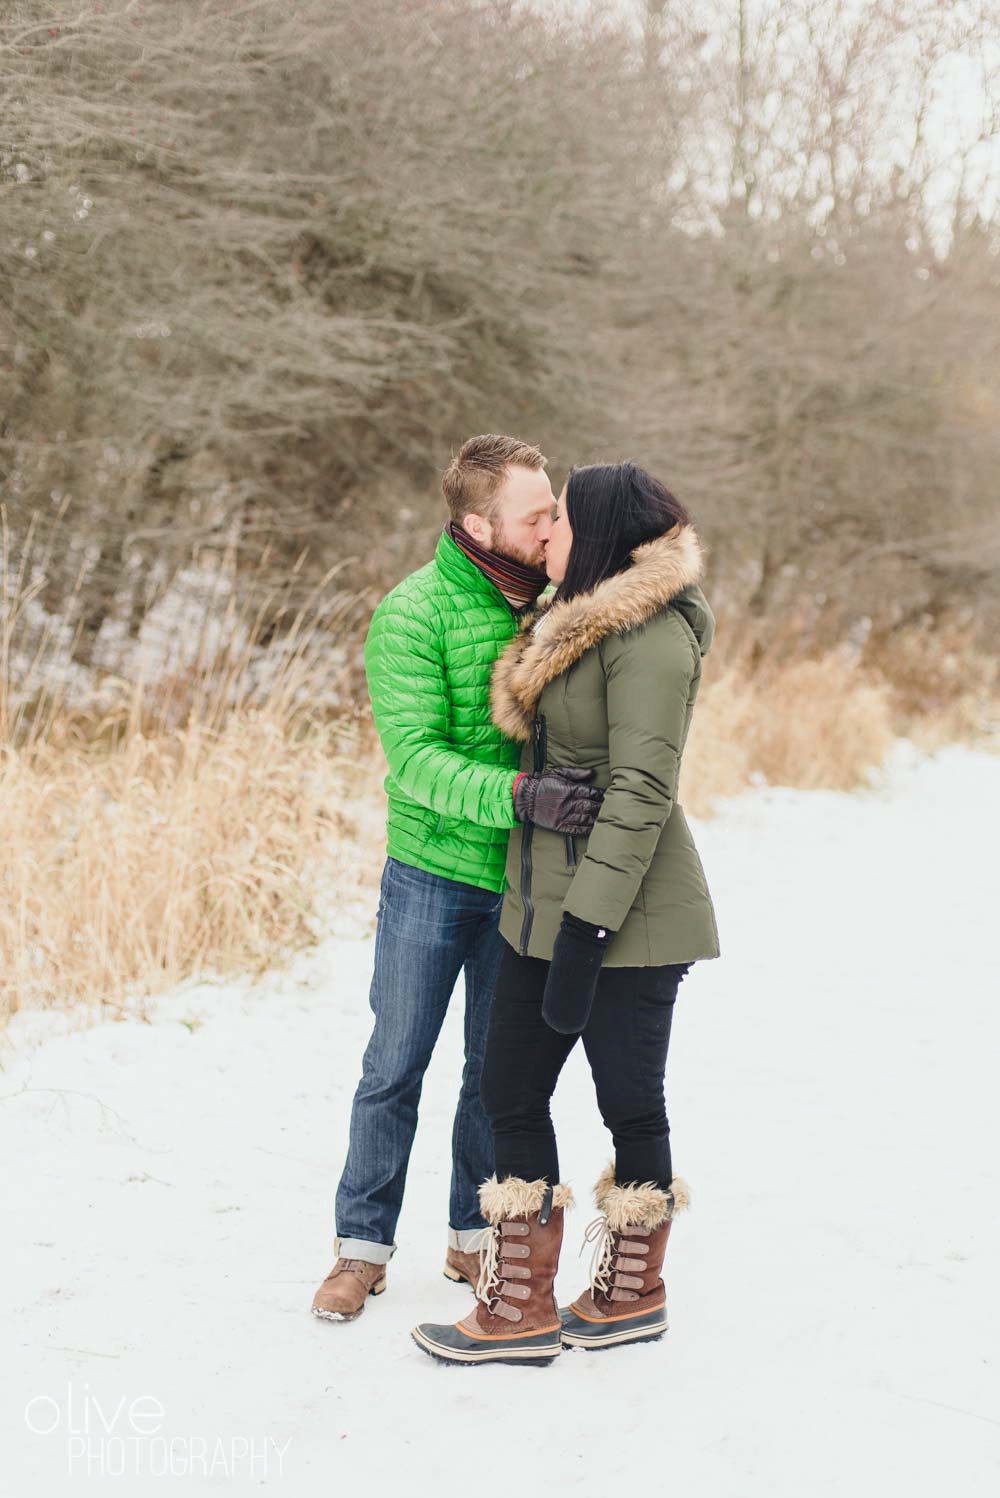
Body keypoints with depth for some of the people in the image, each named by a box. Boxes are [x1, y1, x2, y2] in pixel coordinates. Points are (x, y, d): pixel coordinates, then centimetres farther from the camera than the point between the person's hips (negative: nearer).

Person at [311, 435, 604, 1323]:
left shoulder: (553, 601, 0)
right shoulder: (413, 615, -15)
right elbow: (414, 757, -24)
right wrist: (519, 795, -37)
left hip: (523, 879, 4)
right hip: (432, 873, -4)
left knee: (499, 1067, 13)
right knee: (396, 1065, 6)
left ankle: (475, 1236, 29)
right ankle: (364, 1244, 21)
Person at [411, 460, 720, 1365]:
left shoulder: (652, 633, -16)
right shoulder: (576, 621, 15)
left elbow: (641, 789, -21)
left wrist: (587, 926, -24)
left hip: (627, 917, -10)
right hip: (544, 901, 10)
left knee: (629, 1101, 6)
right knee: (511, 1092, 9)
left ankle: (632, 1293, 24)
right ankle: (520, 1309, 18)